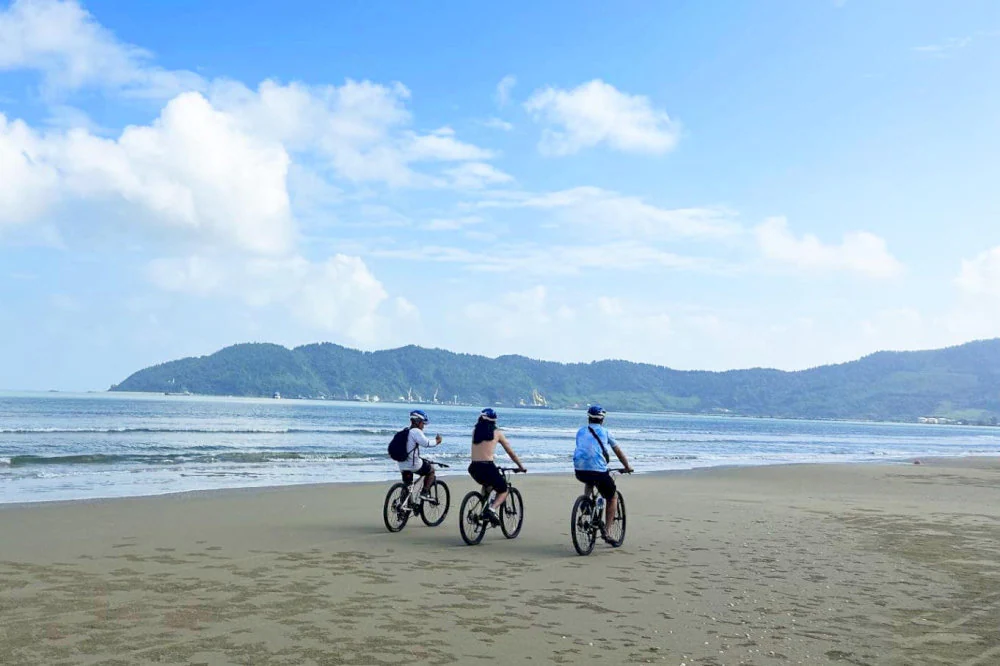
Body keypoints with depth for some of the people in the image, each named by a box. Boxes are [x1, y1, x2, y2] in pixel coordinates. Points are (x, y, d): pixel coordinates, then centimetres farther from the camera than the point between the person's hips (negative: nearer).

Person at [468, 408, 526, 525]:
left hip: (473, 468, 4)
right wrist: (521, 467, 25)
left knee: (487, 484, 34)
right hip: (487, 467, -4)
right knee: (503, 491, 17)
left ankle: (485, 509, 20)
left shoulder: (475, 431, 13)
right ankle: (492, 509, -10)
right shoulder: (497, 433, 5)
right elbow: (511, 452, 11)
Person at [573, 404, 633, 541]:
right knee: (612, 497, 17)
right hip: (598, 471, -4)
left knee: (590, 482, 38)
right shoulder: (604, 432, 11)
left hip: (579, 471, 4)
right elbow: (618, 451, 19)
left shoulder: (580, 431, 19)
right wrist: (627, 467, 33)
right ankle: (605, 531, 6)